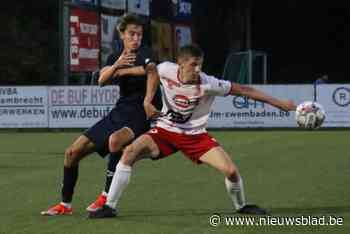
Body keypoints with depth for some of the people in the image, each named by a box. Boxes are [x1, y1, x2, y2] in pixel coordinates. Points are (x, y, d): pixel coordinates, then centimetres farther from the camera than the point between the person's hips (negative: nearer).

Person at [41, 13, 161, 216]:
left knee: (115, 140, -40)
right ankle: (65, 205, 20)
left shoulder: (144, 53, -6)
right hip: (120, 113, 7)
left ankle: (107, 197, -26)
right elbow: (102, 80, -10)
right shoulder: (115, 58, 11)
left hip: (141, 115, -7)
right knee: (73, 153, 5)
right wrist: (116, 65, -28)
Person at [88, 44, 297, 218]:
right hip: (165, 131, 1)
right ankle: (109, 207, -15)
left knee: (231, 170, -15)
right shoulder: (166, 70, -18)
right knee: (131, 152, -24)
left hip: (195, 136, -1)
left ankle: (241, 206, 19)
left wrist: (279, 103, -13)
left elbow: (244, 90, -16)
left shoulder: (209, 84, -22)